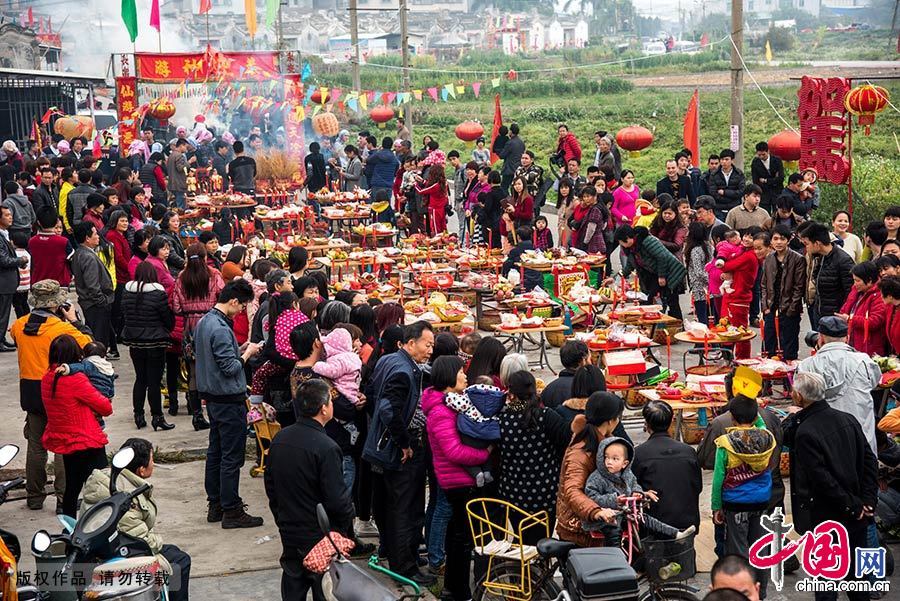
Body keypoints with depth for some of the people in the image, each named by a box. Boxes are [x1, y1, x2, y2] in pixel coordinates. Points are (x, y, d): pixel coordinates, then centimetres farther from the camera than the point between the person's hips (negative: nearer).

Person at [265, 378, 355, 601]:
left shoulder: (280, 438, -1)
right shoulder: (326, 448, -24)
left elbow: (270, 486, 10)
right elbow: (337, 499, -21)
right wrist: (347, 523, -3)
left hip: (289, 531, 6)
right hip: (321, 536, -6)